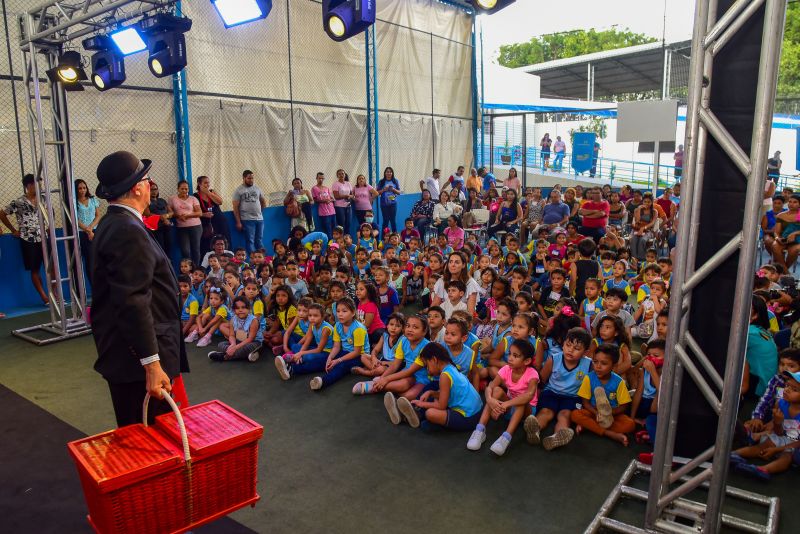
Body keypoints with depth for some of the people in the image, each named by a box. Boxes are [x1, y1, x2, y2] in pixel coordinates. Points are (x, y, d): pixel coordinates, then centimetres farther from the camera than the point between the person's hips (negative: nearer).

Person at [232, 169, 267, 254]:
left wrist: (261, 211, 11)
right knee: (250, 241, -2)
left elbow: (263, 201, 22)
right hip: (247, 219, -4)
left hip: (259, 219, 4)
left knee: (259, 241, 9)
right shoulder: (239, 190, -1)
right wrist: (238, 222, -7)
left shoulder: (257, 188, 11)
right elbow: (235, 207, -4)